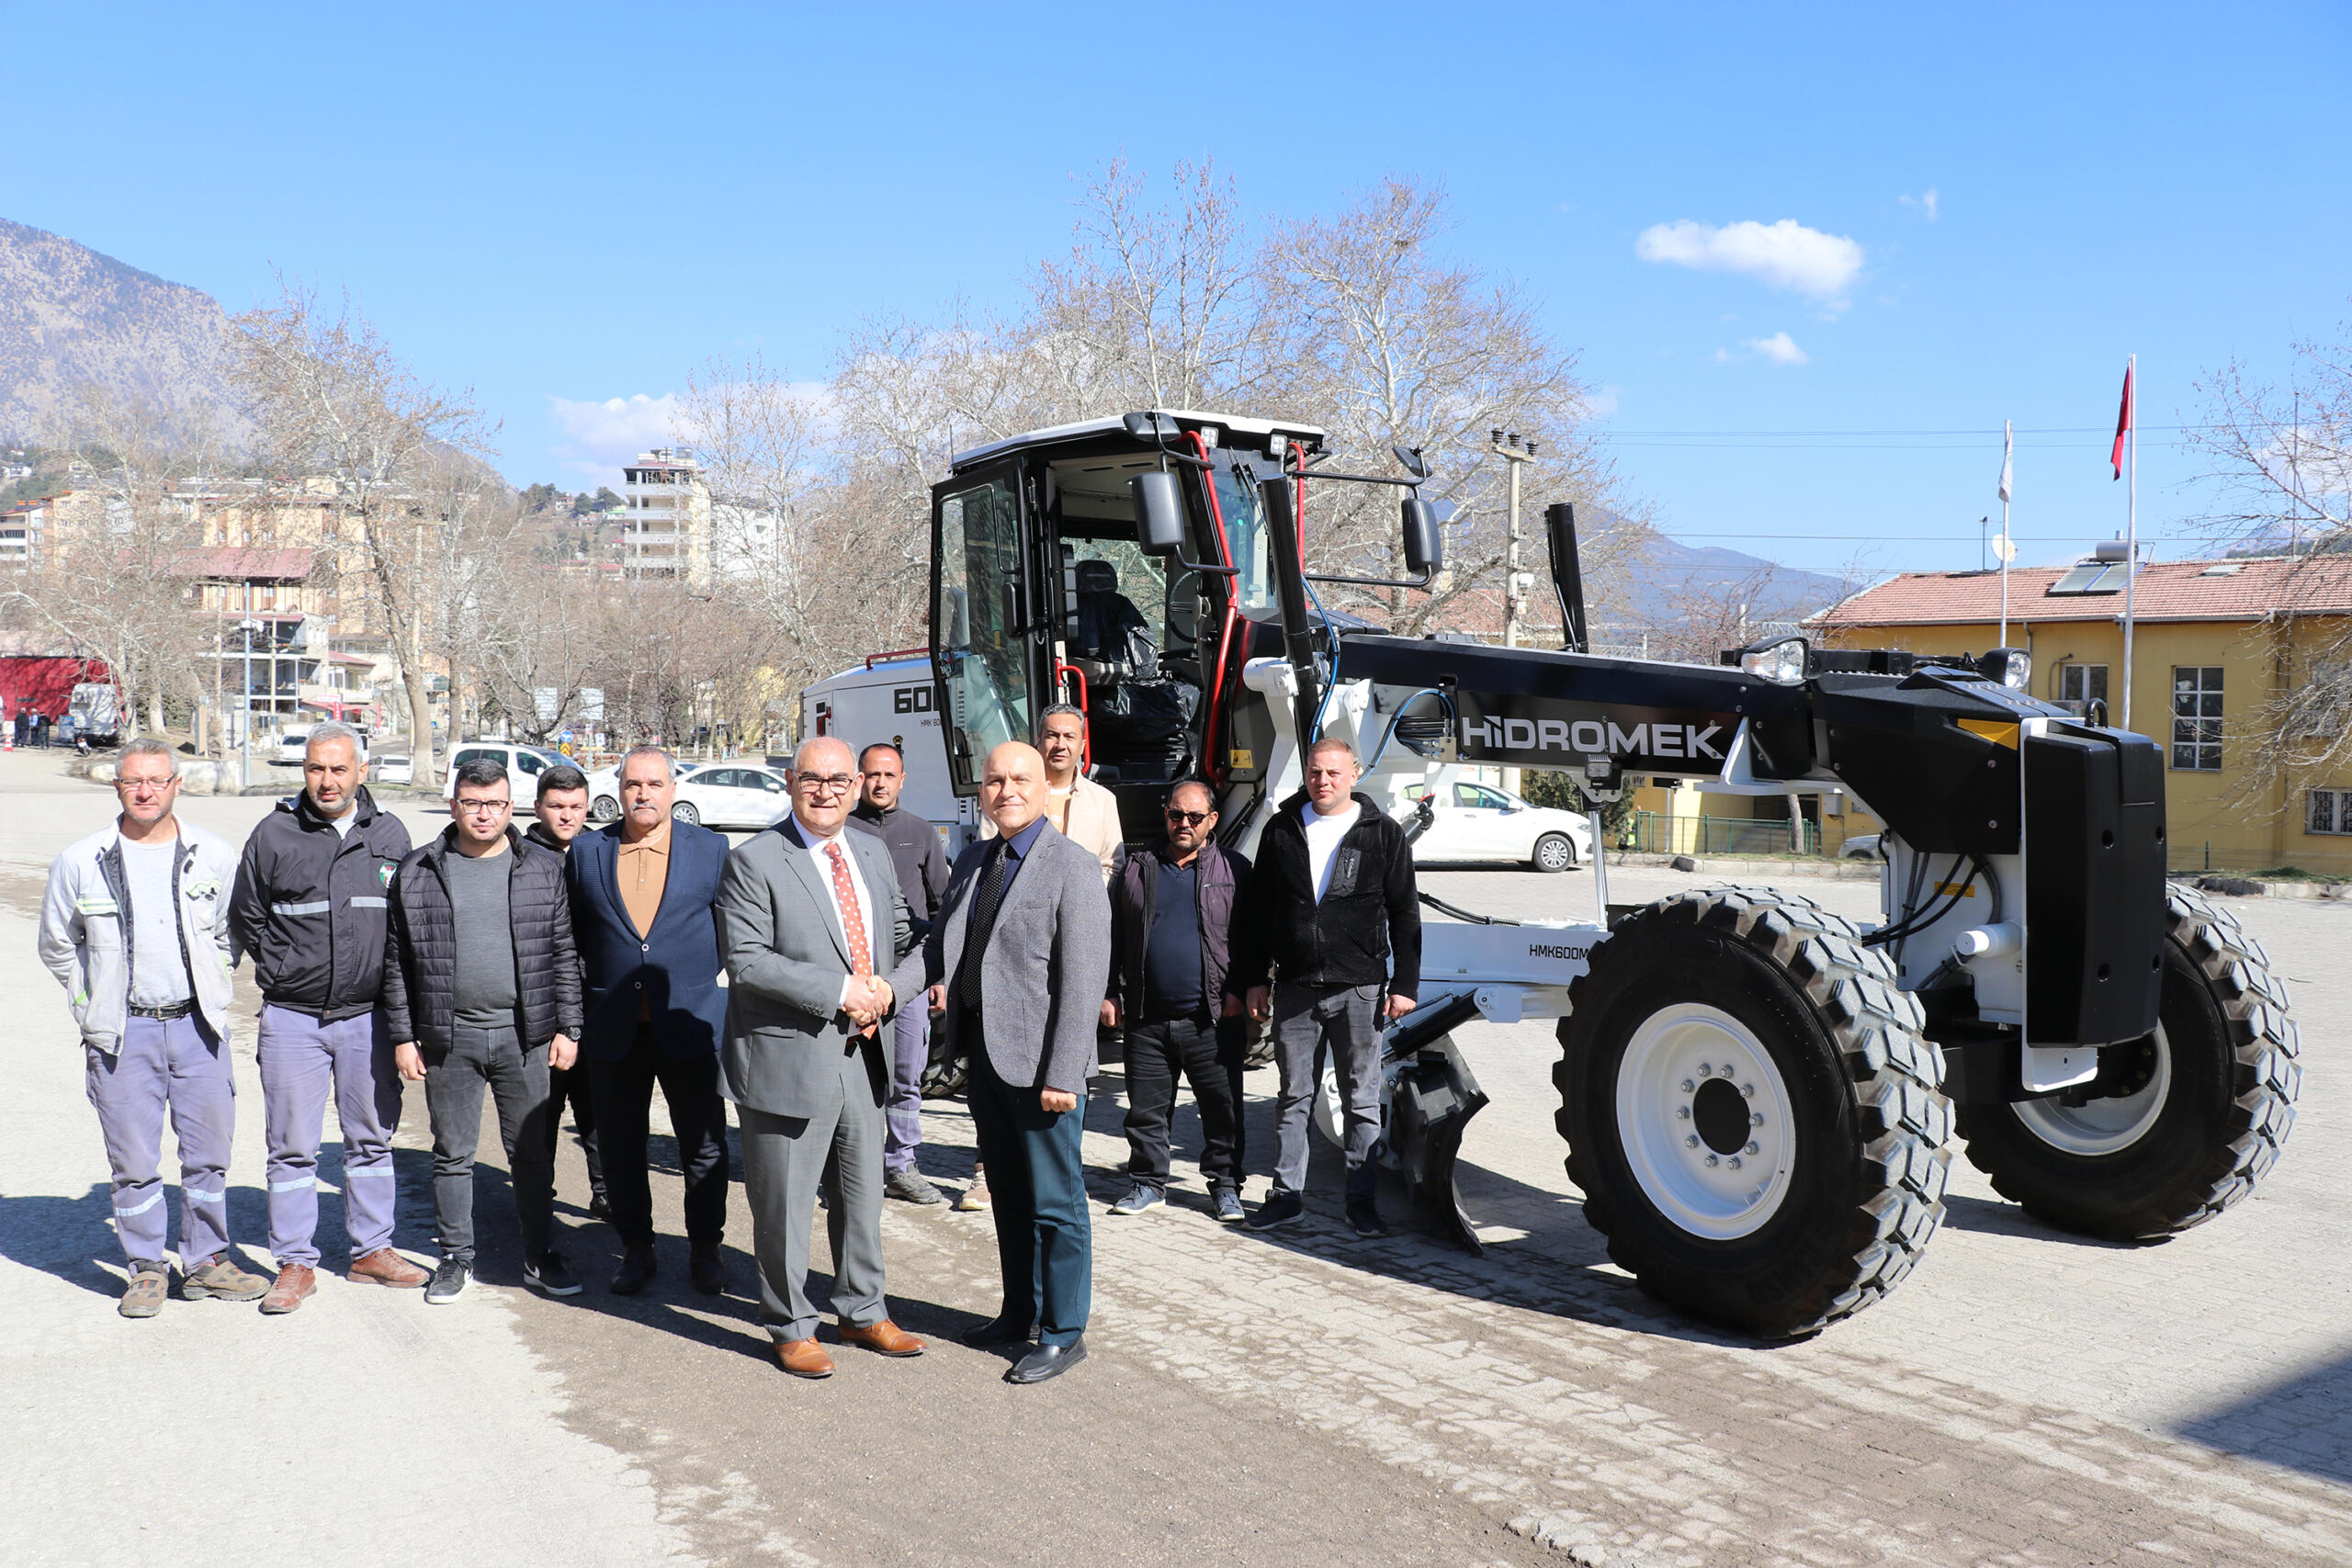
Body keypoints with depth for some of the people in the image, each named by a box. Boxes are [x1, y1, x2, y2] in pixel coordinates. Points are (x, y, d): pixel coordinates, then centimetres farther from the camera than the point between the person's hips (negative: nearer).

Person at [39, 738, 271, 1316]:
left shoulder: (216, 857, 1)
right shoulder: (80, 863, -2)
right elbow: (57, 947, 11)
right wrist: (95, 1008, 7)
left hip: (198, 1027, 1)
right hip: (122, 1035, -1)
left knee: (208, 1154, 7)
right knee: (133, 1163, 4)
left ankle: (206, 1262, 21)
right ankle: (147, 1269, 19)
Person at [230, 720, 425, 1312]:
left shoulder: (390, 834, 5)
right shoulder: (274, 834, -1)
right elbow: (245, 918, 7)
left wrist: (389, 983, 5)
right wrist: (286, 972, 1)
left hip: (368, 1015, 2)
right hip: (293, 1017, -2)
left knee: (372, 1138, 11)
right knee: (292, 1146, 3)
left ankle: (371, 1251, 24)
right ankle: (296, 1264, 14)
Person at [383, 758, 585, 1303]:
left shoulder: (544, 869, 4)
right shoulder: (417, 872, 3)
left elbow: (564, 955, 5)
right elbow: (398, 962, 5)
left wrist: (566, 1028, 1)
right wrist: (402, 1037, 2)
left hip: (525, 1036, 0)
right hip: (448, 1038, 0)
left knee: (533, 1152, 7)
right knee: (452, 1154, 10)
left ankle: (540, 1257, 19)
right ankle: (456, 1258, 24)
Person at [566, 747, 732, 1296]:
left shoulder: (711, 849, 1)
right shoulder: (586, 850, 5)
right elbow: (572, 934, 12)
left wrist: (714, 989, 3)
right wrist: (582, 1002, 8)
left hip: (690, 1025, -1)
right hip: (613, 1029, 2)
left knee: (705, 1147, 5)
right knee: (620, 1148, 10)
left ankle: (704, 1249, 22)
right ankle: (636, 1248, 27)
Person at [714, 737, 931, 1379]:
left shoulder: (874, 854, 10)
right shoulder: (754, 862, -10)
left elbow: (910, 945, 14)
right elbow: (747, 962, -18)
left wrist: (889, 988, -7)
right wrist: (839, 990, -21)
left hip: (862, 1055, 6)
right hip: (789, 1058, -6)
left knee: (862, 1194, 18)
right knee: (784, 1205, 6)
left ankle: (862, 1313, 36)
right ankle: (792, 1327, 25)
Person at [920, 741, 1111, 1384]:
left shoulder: (1073, 868, -13)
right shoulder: (972, 860, 10)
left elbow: (1083, 981, -17)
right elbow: (938, 946, 11)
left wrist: (1062, 1075, -21)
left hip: (1039, 1062, -7)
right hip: (983, 1049, 7)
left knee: (1054, 1202, 4)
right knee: (1009, 1195, 19)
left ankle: (1064, 1332, 17)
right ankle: (1020, 1312, 35)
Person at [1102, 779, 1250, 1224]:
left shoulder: (1235, 871, 4)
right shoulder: (1136, 870, 11)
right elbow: (1114, 936, 13)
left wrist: (1242, 990, -5)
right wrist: (1110, 992, 7)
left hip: (1212, 1018, -2)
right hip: (1148, 1019, 2)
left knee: (1222, 1106, 3)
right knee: (1146, 1107, 8)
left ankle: (1224, 1184, 15)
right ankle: (1147, 1181, 22)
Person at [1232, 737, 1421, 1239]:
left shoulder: (1383, 834, 2)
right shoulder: (1282, 830, 8)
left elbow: (1404, 914, 4)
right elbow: (1258, 910, 11)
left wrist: (1404, 984, -2)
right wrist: (1254, 979, 7)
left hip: (1359, 989, -2)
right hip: (1294, 989, 2)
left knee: (1362, 1102, 5)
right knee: (1292, 1097, 9)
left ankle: (1362, 1200, 13)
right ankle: (1287, 1194, 18)